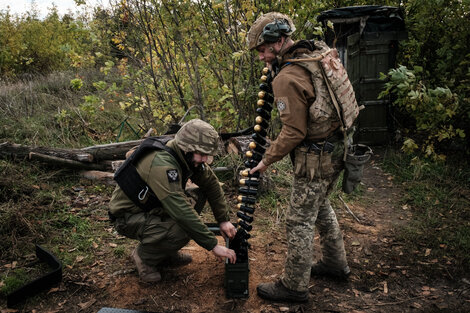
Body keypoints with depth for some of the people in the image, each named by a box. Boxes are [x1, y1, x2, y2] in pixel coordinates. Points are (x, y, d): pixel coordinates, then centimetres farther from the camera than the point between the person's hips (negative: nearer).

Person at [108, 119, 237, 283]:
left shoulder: (188, 157, -8)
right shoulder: (162, 165, -34)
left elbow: (211, 183, 2)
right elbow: (181, 211, -38)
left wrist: (224, 219, -4)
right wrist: (213, 245, -33)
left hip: (151, 208, 9)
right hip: (128, 217, -9)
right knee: (180, 232, -31)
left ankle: (167, 251, 8)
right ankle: (145, 255, 0)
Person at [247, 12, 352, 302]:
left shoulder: (287, 78, -21)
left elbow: (294, 132, -21)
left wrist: (266, 161, -9)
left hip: (315, 158, -10)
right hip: (336, 149, 10)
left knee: (300, 221, 3)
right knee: (321, 206, 26)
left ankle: (295, 286, 19)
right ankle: (335, 262, 43)